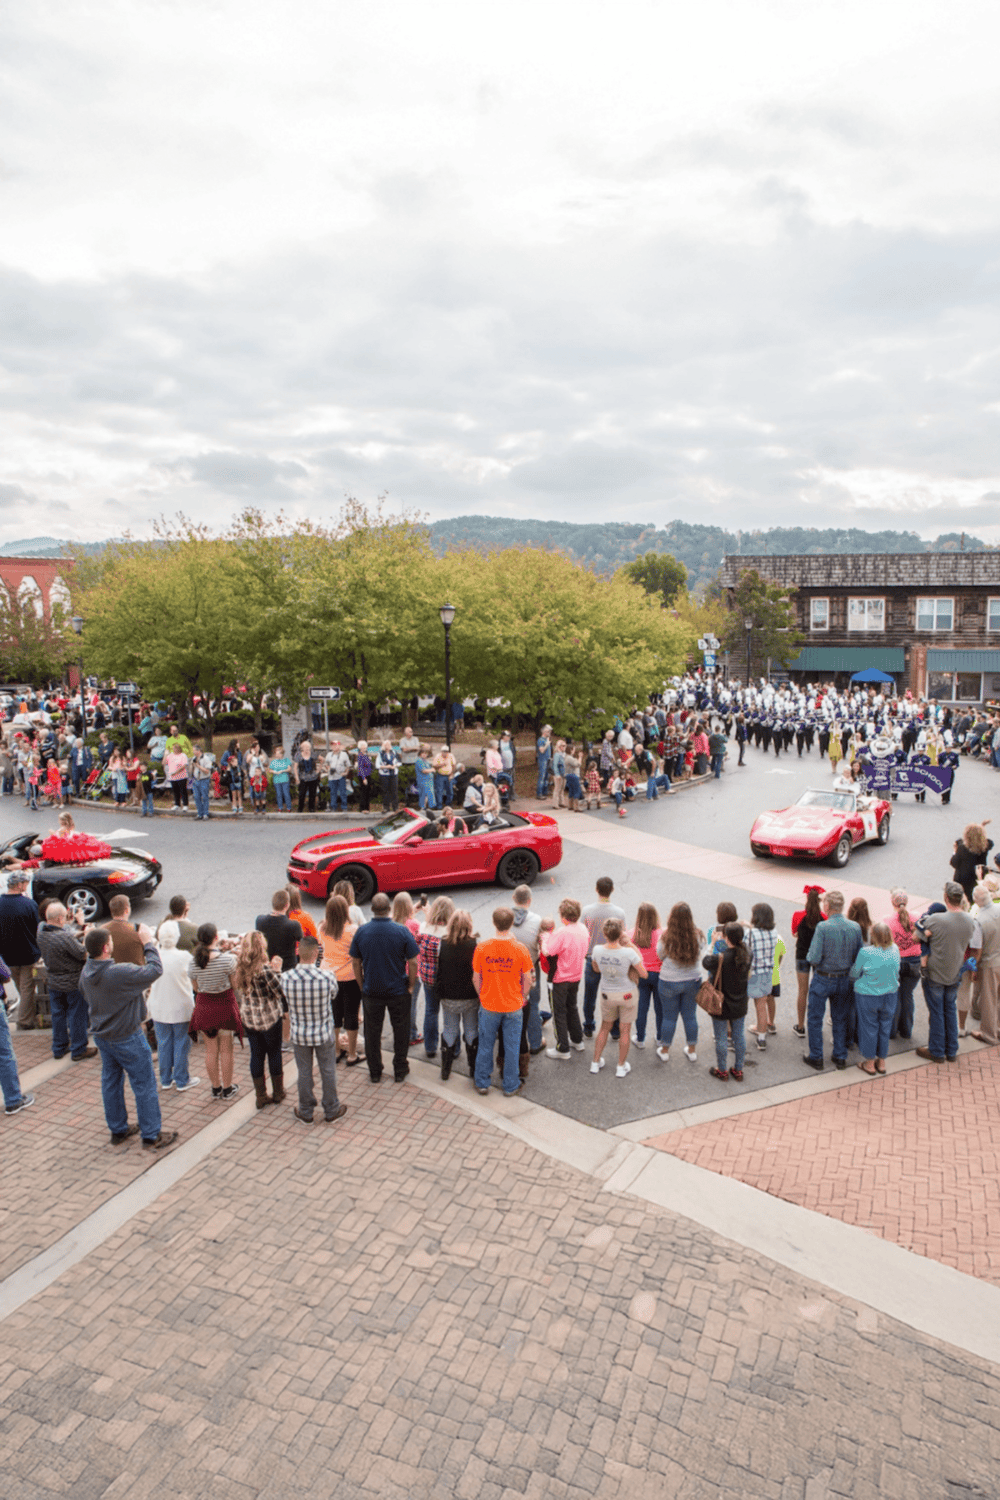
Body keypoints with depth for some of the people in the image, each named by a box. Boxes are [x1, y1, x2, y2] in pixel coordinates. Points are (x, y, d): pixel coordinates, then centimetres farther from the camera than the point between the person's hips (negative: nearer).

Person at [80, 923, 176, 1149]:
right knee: (144, 1085, 6)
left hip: (102, 1035, 8)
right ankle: (152, 1136, 16)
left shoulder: (86, 972, -7)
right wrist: (148, 943, -13)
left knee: (110, 1083, 20)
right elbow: (155, 969, -24)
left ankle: (118, 1130, 34)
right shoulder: (120, 973, -32)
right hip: (127, 1038, -8)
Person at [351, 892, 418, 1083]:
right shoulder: (402, 931, -15)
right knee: (400, 1031, 16)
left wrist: (362, 986, 11)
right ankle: (400, 1070, 26)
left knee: (372, 1032, 16)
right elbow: (413, 962, -11)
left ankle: (374, 1072, 26)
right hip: (398, 991, -1)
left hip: (371, 991, 1)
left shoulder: (361, 932, -9)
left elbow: (355, 962, -1)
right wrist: (411, 986, 1)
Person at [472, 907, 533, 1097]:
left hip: (489, 1005, 1)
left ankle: (482, 1083, 29)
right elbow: (527, 979, -5)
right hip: (513, 1006, -1)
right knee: (511, 1047, 14)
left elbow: (476, 978, -3)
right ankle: (510, 1086, 26)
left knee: (485, 1045, 17)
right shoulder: (520, 949, -16)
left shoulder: (482, 948, -14)